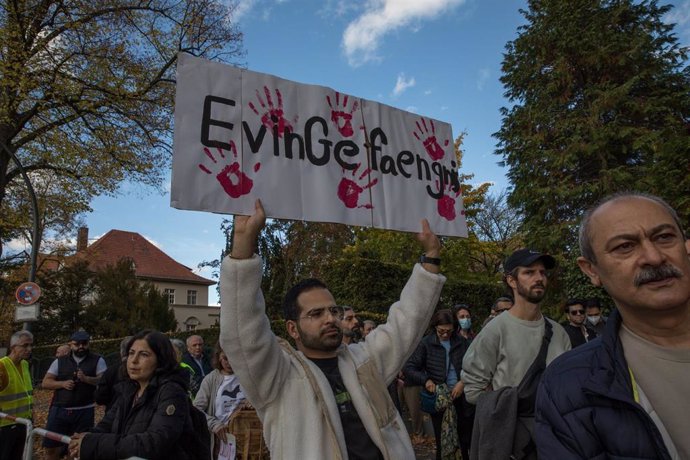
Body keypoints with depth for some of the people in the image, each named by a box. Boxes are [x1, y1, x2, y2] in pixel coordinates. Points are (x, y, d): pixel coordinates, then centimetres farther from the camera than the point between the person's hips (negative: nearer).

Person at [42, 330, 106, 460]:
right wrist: (62, 383, -12)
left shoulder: (97, 360, 0)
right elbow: (45, 383, 7)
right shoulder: (60, 361, 8)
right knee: (51, 447, 8)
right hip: (59, 410, 2)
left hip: (84, 412, -2)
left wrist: (86, 379, -23)